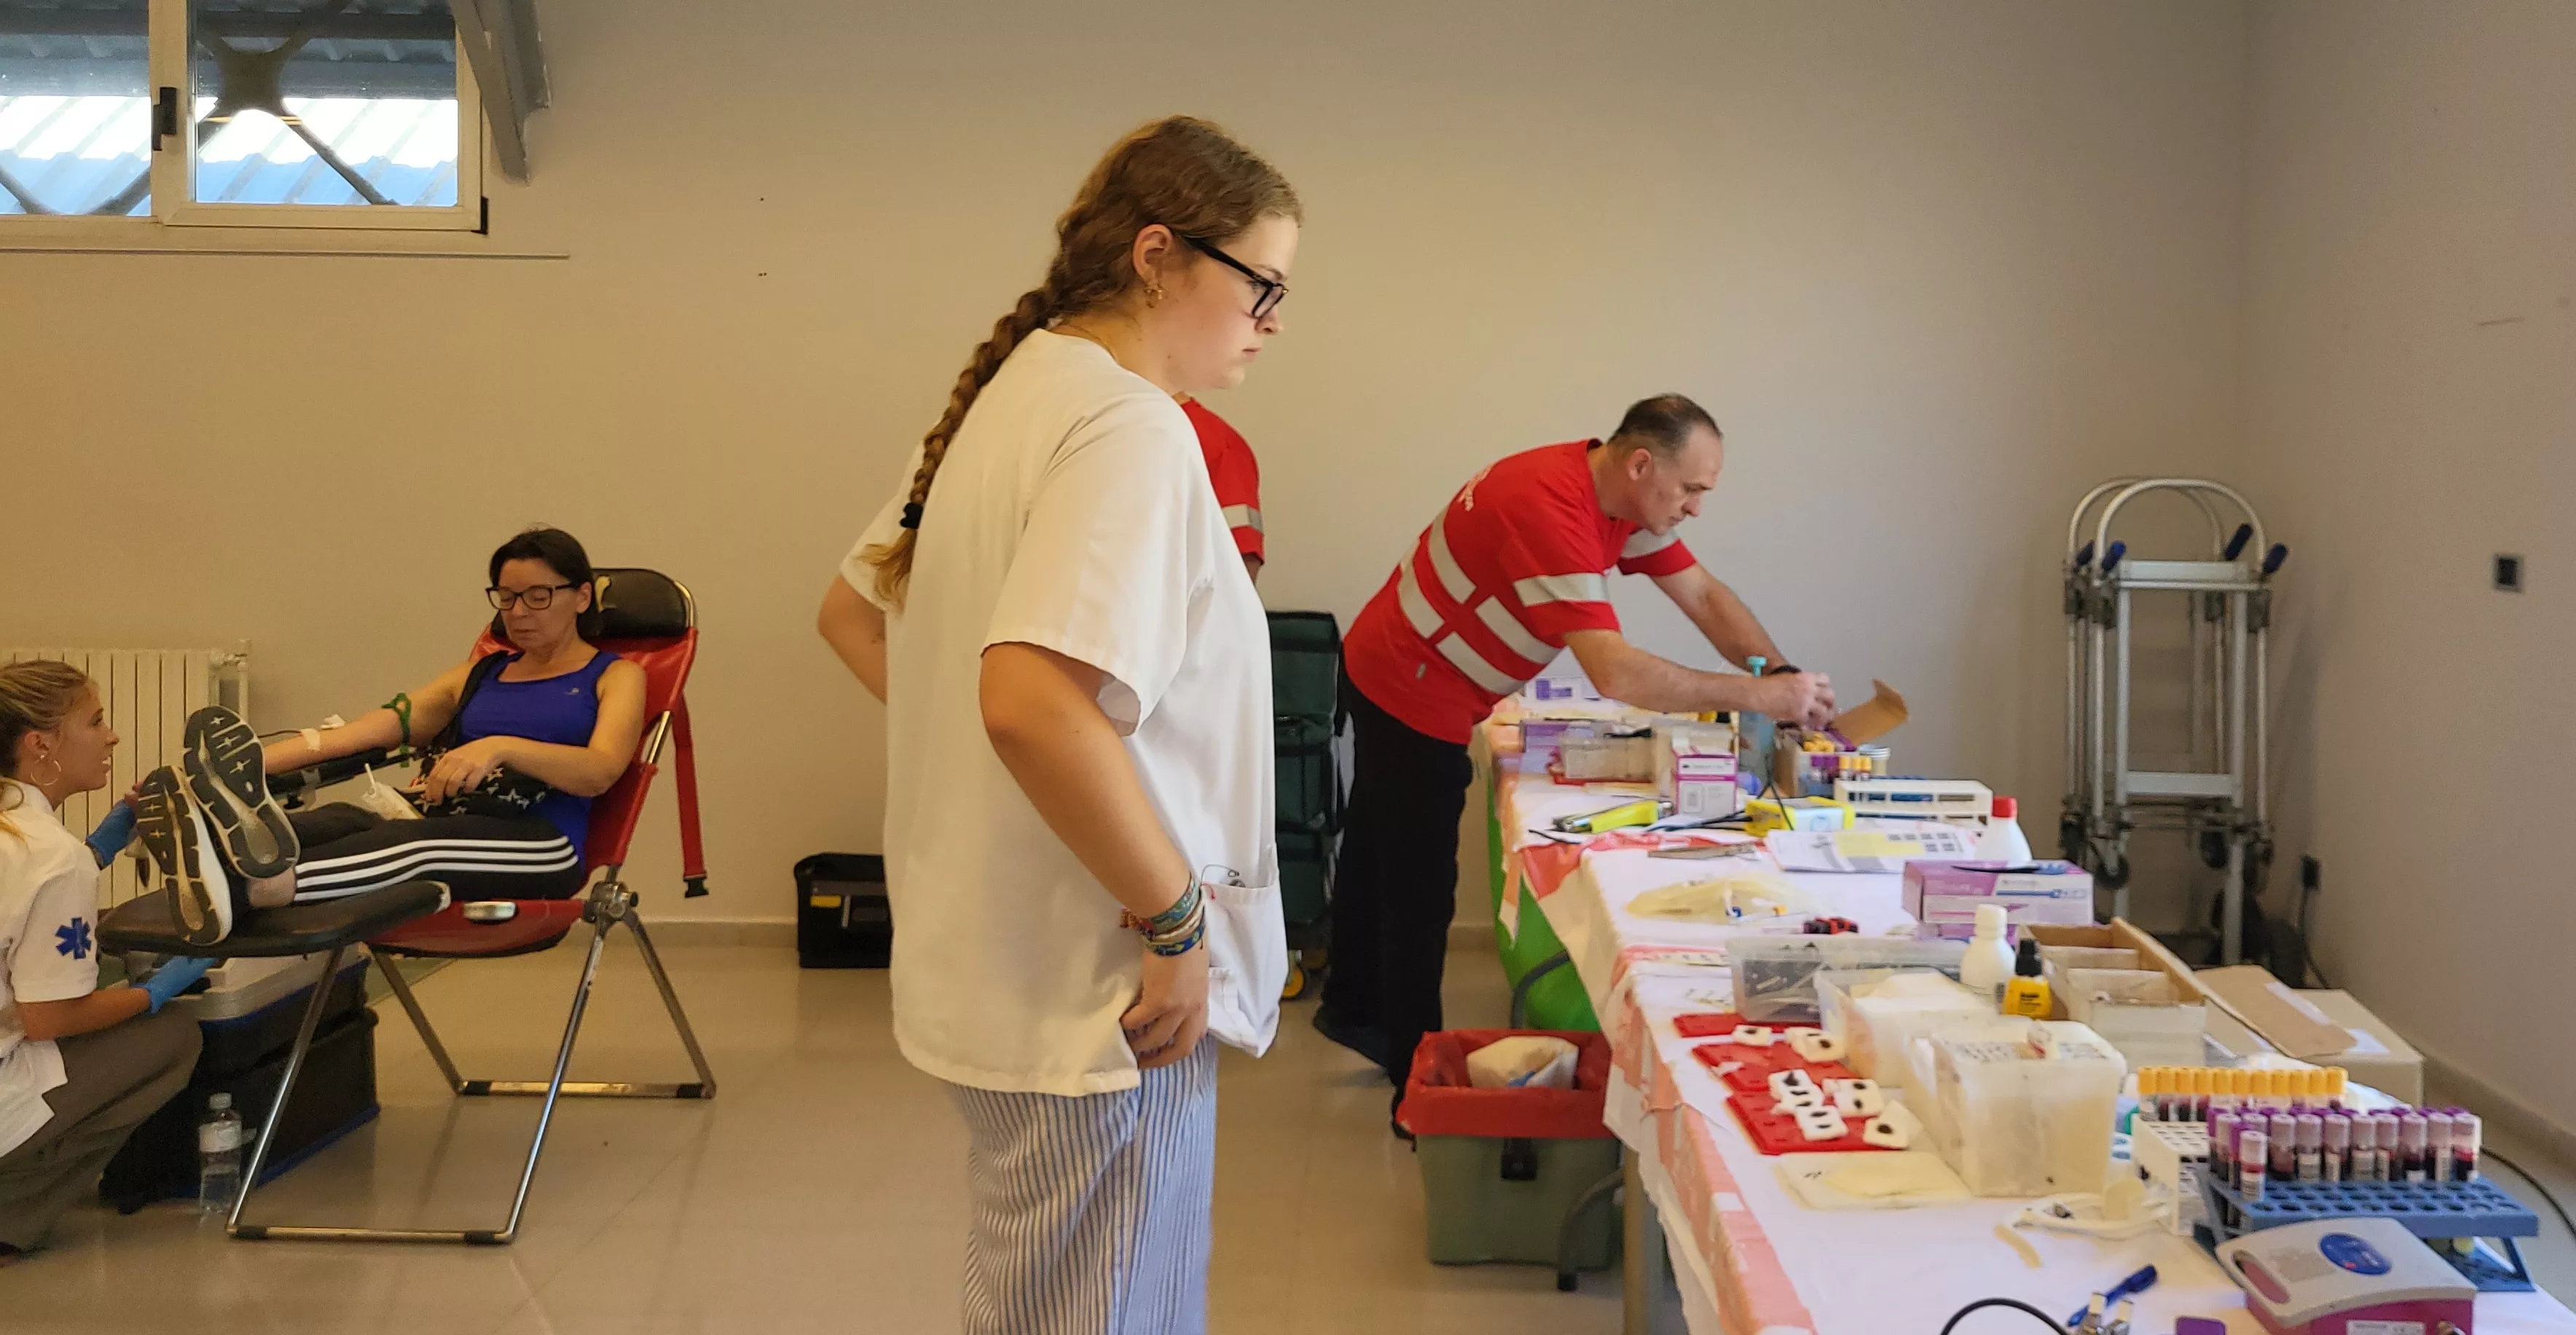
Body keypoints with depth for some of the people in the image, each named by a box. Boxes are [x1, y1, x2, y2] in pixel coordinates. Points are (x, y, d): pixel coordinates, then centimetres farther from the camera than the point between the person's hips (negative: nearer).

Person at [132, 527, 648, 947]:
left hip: (543, 843, -4)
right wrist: (236, 766, 0)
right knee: (345, 818, -30)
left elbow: (600, 771, -8)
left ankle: (254, 886, -64)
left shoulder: (615, 676, 15)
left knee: (418, 841, -37)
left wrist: (502, 747, -27)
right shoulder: (480, 675, 29)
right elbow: (356, 734, 16)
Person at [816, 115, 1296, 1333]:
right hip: (1091, 1004, -10)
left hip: (995, 976, 10)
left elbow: (852, 613, 21)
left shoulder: (1017, 397, 12)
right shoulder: (1130, 425, -18)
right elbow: (1035, 702, -31)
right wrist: (1175, 917, -21)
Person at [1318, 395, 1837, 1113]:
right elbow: (1616, 673, -40)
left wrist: (1787, 677, -14)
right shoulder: (1550, 509, -34)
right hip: (1408, 695, -10)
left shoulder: (1621, 493, -5)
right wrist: (1759, 695, -33)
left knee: (1383, 850, 26)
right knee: (1420, 891, -1)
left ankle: (1354, 1007, 46)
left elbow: (1703, 596, 0)